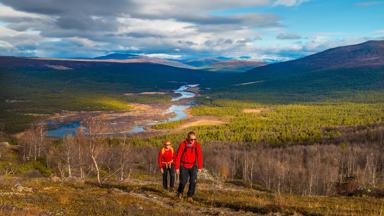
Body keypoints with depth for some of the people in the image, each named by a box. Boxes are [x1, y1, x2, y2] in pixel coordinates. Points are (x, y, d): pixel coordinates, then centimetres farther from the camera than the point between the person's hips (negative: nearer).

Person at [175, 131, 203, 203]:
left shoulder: (197, 145, -11)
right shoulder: (183, 144, -17)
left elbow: (199, 156, -8)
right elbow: (178, 156, -13)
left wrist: (200, 167, -11)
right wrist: (177, 167, -12)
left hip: (193, 166, 2)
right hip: (184, 166, -1)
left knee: (193, 181, -10)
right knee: (183, 182, 1)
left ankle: (190, 196, 6)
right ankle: (180, 192, 32)